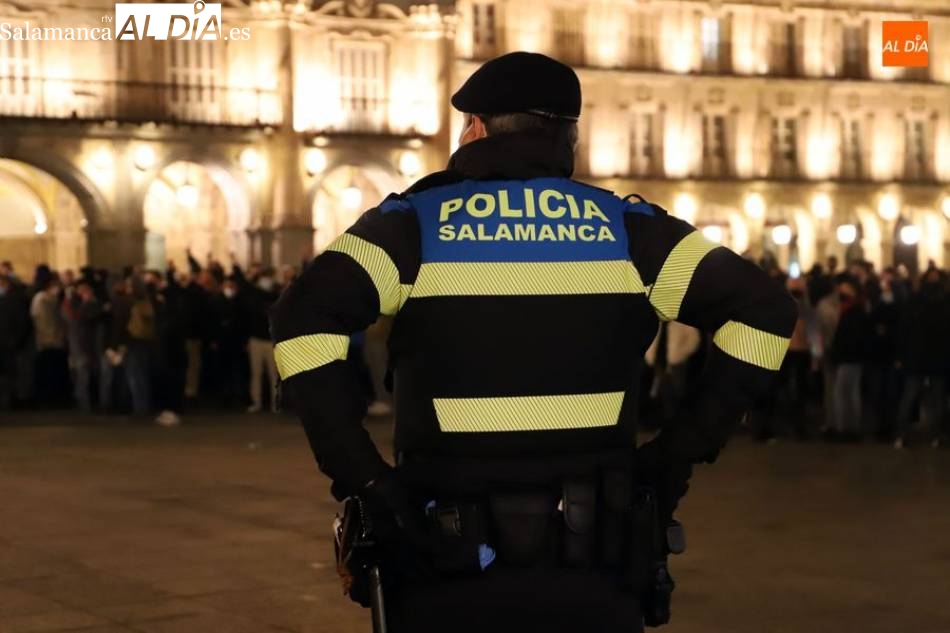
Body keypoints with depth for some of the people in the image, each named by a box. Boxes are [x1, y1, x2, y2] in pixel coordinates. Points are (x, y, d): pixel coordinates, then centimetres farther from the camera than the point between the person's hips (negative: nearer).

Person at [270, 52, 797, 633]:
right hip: (593, 566, 1)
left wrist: (363, 476, -13)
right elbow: (764, 309, -1)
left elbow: (304, 319, -15)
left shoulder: (416, 221, 0)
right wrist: (684, 449, 1)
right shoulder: (624, 224, 4)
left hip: (447, 560, -1)